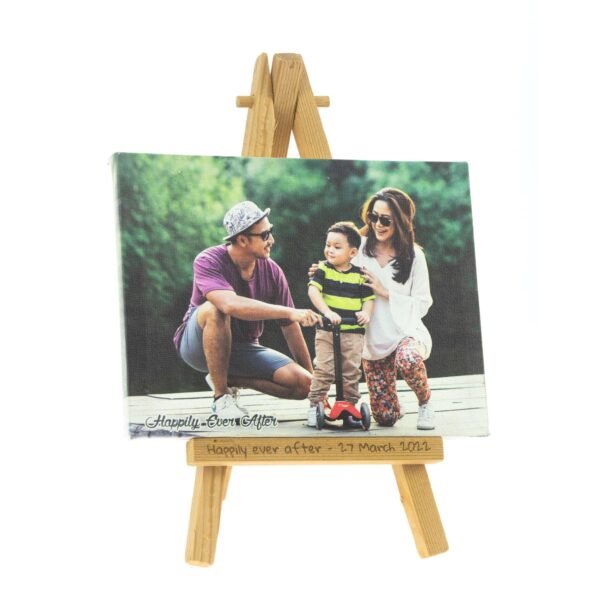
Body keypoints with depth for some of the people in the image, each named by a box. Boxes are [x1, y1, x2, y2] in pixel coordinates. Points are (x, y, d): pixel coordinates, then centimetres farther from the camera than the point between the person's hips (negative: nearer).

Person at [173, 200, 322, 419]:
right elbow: (231, 304, -41)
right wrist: (290, 312, -45)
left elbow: (290, 328, -3)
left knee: (303, 384, -15)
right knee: (215, 309, -38)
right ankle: (221, 396, -22)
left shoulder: (272, 271, -9)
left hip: (244, 348, 4)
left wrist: (313, 380, -2)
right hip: (198, 343, -4)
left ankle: (231, 379, 6)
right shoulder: (208, 261, -21)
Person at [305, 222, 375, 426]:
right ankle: (314, 406, 2)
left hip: (353, 332, 1)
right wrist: (326, 311, -27)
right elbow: (313, 290, -13)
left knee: (351, 371, 3)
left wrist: (366, 313, -14)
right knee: (324, 370, -7)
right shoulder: (323, 269, 0)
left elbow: (368, 298, 8)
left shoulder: (359, 275, 4)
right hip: (326, 330, -1)